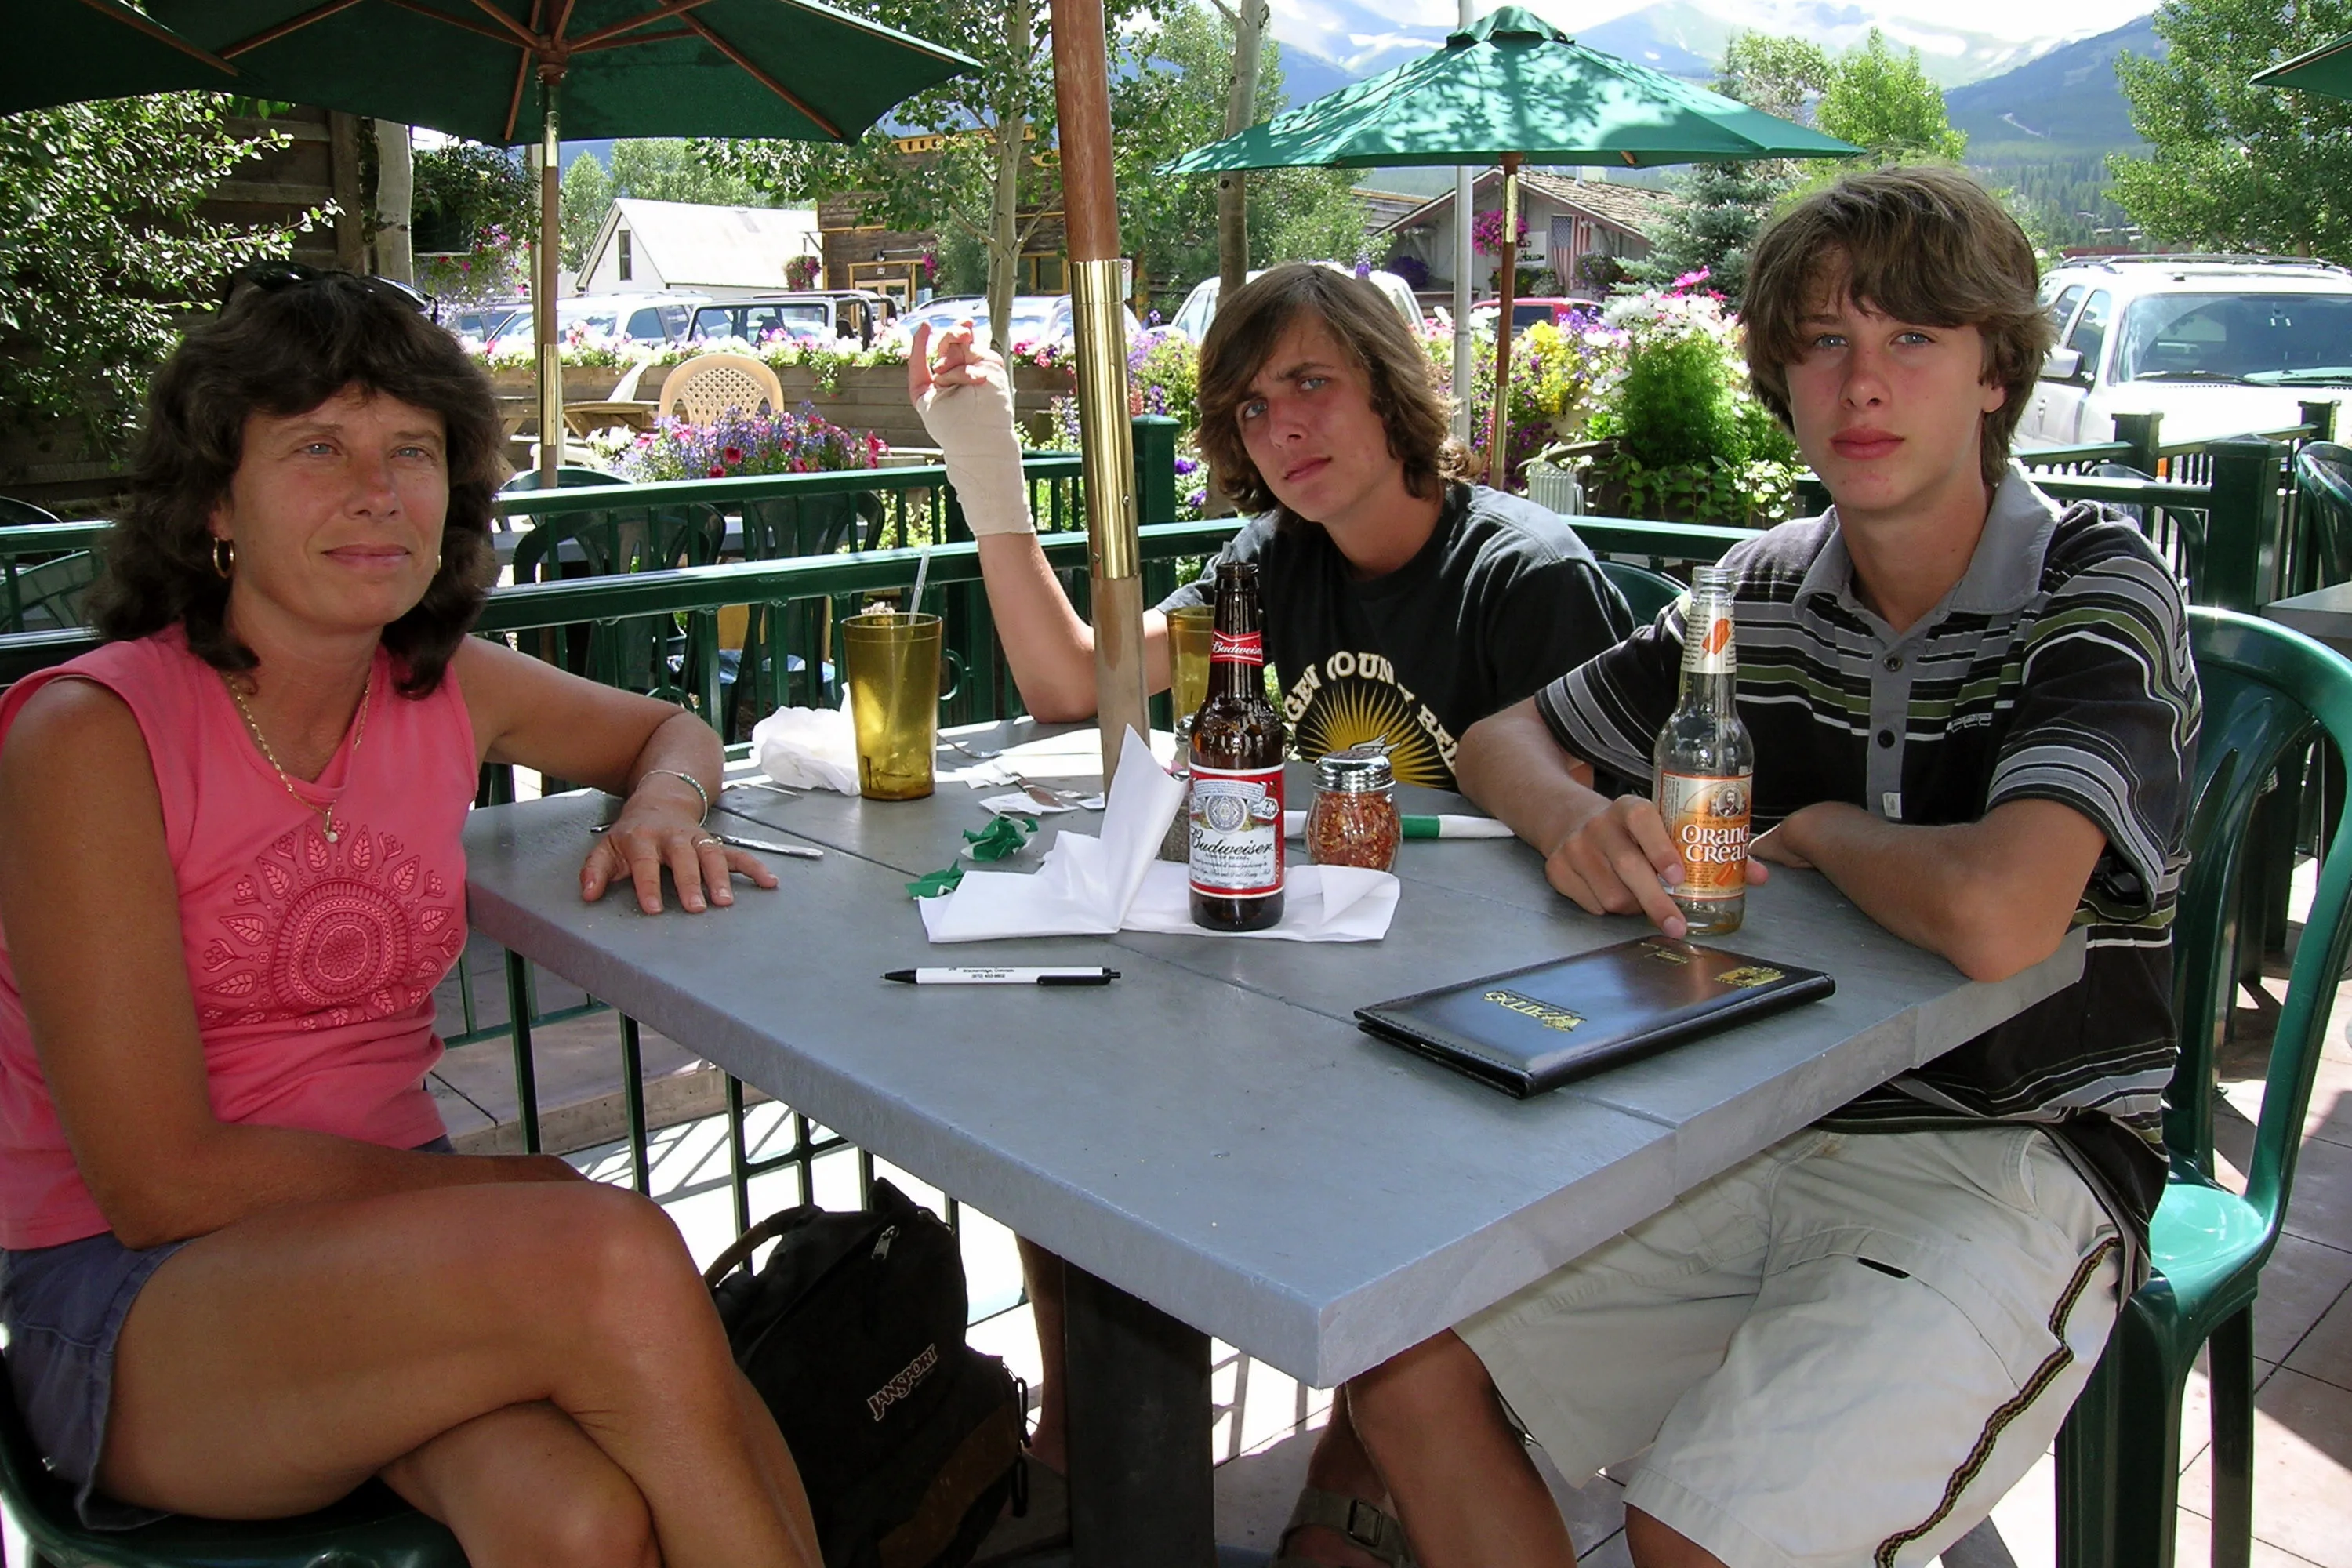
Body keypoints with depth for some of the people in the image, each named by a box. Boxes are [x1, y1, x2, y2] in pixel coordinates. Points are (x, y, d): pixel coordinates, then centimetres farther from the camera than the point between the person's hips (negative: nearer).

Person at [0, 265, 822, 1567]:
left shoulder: (447, 689, 2)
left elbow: (669, 731, 23)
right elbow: (161, 1181, -14)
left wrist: (663, 806, -1)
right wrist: (523, 1200, -13)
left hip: (390, 1242, 4)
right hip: (135, 1311, -4)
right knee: (613, 1262, -31)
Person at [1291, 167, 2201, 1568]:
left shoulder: (2097, 590, -12)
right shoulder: (1765, 590, 5)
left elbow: (1993, 916, -30)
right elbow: (1506, 733, 13)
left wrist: (1815, 829, -10)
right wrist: (1576, 824, -11)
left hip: (2005, 1159, -5)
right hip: (1759, 1129, 5)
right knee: (1403, 1368, -6)